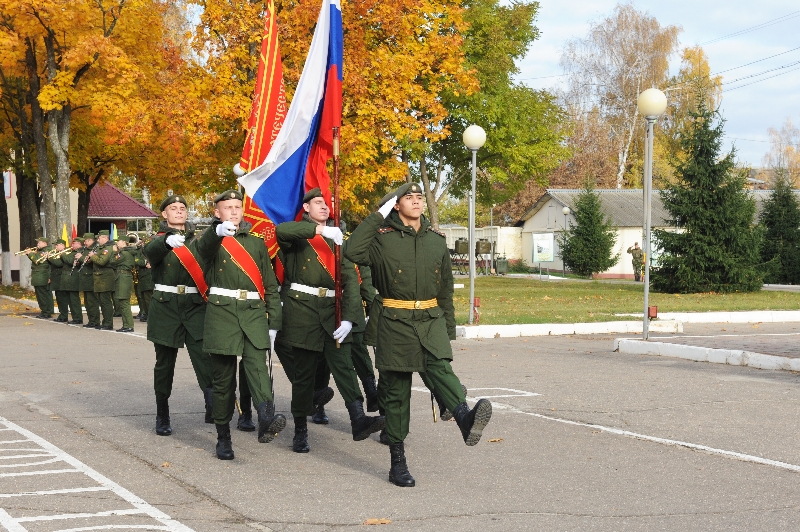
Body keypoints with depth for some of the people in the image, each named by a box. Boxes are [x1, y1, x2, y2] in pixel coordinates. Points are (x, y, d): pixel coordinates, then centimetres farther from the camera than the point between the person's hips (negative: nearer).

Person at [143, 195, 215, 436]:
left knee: (205, 358, -15)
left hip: (195, 307, 1)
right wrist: (168, 241, -41)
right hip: (165, 307, -1)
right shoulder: (159, 240, 4)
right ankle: (162, 417, 16)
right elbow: (150, 251, -20)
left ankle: (213, 407, -22)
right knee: (164, 363, 6)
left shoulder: (198, 241, 13)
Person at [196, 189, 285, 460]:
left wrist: (274, 322, 9)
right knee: (223, 378, 3)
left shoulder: (257, 242, 17)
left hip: (254, 312, 1)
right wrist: (218, 231, -42)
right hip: (221, 312, -1)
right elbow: (203, 248, -20)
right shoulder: (212, 239, 8)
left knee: (257, 363, -21)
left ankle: (267, 419, -40)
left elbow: (270, 285, 17)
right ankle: (223, 437, 12)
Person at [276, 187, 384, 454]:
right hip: (302, 310, -2)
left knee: (343, 364, -12)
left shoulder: (337, 240, 14)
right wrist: (321, 230, -29)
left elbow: (351, 281, 4)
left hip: (332, 311, 3)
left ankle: (358, 420, -23)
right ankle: (300, 430, 11)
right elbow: (281, 230, -23)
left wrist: (348, 319, -10)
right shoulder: (297, 236, 4)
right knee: (304, 371, 2)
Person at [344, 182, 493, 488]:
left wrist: (449, 330, 15)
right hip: (394, 322, -2)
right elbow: (353, 252, -22)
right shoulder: (383, 237, -1)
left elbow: (446, 288, 18)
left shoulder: (437, 240, 12)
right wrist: (378, 216, -15)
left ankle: (465, 418, -51)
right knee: (396, 391, 3)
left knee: (439, 367, -25)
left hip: (431, 320, 2)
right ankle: (397, 463, 10)